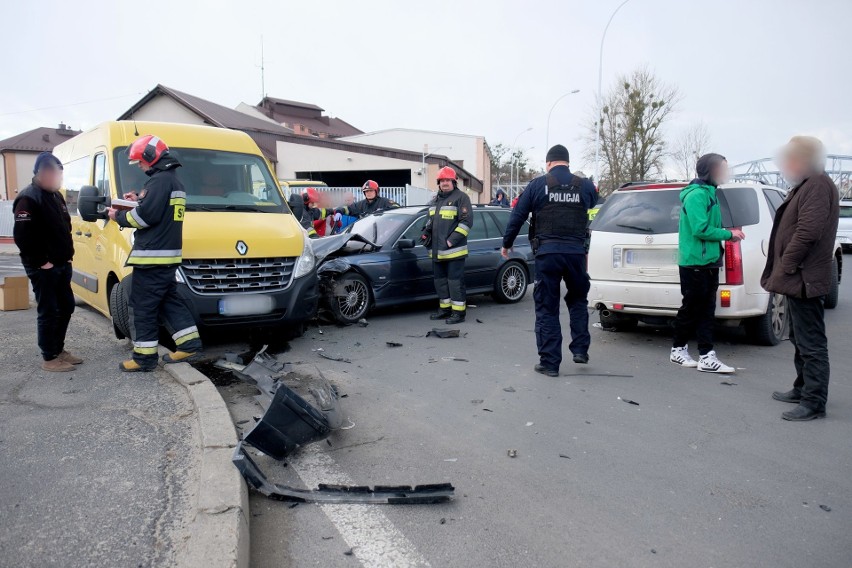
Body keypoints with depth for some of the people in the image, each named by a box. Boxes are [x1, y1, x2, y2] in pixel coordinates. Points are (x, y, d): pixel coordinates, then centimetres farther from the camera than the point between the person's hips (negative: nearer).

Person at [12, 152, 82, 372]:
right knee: (49, 312, -2)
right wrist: (41, 262, -18)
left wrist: (68, 254, 13)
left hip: (62, 264, 9)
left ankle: (59, 350, 27)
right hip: (43, 268, -9)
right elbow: (22, 236, -21)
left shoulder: (55, 195, 14)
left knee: (66, 307, 14)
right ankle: (49, 358, 8)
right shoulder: (28, 198, -15)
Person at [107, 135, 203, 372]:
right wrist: (139, 201, 18)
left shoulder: (159, 180, -14)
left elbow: (147, 216, -20)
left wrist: (119, 216, -4)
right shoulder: (174, 180, 19)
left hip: (151, 257, -10)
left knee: (143, 307, -2)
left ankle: (145, 356, 4)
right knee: (169, 301, 16)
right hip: (168, 257, 10)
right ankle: (189, 344, 15)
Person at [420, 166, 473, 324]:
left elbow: (467, 221, -13)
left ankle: (459, 312, 1)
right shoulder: (436, 200, 20)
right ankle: (445, 308, 25)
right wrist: (426, 233, 10)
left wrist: (452, 240, -18)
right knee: (440, 280, 14)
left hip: (454, 250, -8)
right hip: (437, 251, 8)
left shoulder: (461, 197, -5)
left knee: (455, 281, -6)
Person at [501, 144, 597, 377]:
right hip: (576, 252, 2)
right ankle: (580, 349, 20)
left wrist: (507, 244, 15)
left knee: (547, 308, 5)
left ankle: (549, 362, 6)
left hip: (547, 253, -2)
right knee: (578, 300, 23)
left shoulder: (537, 185, 1)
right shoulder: (585, 186, 6)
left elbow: (517, 217, 3)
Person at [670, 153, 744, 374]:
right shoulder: (696, 194, -15)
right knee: (691, 309, 2)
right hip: (695, 262, -9)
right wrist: (728, 234, -12)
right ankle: (678, 349, 17)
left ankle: (707, 357, 8)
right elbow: (700, 229, -22)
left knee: (706, 310, 6)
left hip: (708, 262, 9)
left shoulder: (708, 192, 16)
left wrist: (728, 234, 6)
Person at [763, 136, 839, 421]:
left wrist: (786, 267, -18)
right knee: (801, 339, 19)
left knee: (811, 342, -5)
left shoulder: (818, 185, -15)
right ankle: (803, 388, 31)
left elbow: (808, 231, -25)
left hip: (804, 278, -11)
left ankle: (814, 402, 1)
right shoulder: (806, 185, 18)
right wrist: (783, 269, 16)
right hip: (798, 277, 11)